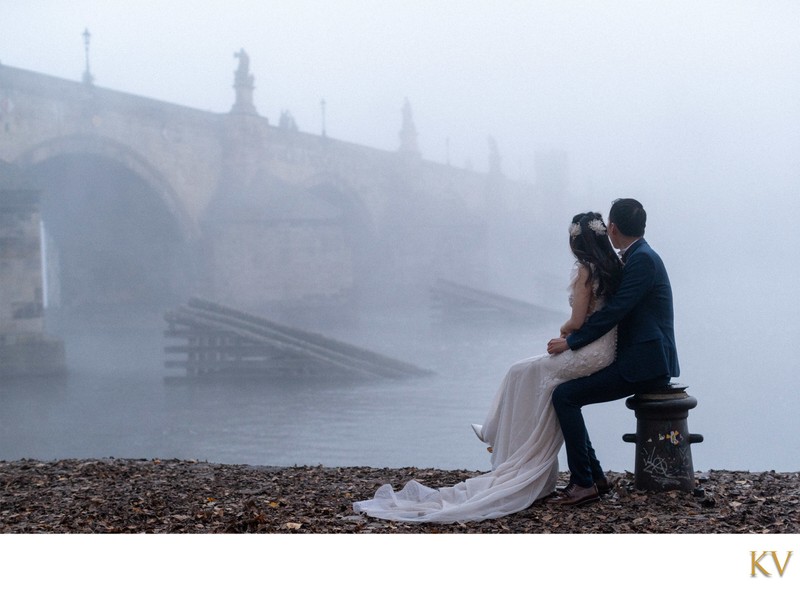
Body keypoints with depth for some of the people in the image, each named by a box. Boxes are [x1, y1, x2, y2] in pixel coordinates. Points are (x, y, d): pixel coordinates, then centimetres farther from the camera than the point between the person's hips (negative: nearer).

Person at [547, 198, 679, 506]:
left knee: (564, 396, -16)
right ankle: (592, 475, 12)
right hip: (637, 359, 10)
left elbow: (614, 311, -20)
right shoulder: (637, 256, 17)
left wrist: (570, 342, -12)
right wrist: (573, 337, 12)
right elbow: (616, 310, 21)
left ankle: (584, 482, -13)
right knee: (566, 394, 10)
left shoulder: (642, 259, -15)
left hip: (643, 365, -10)